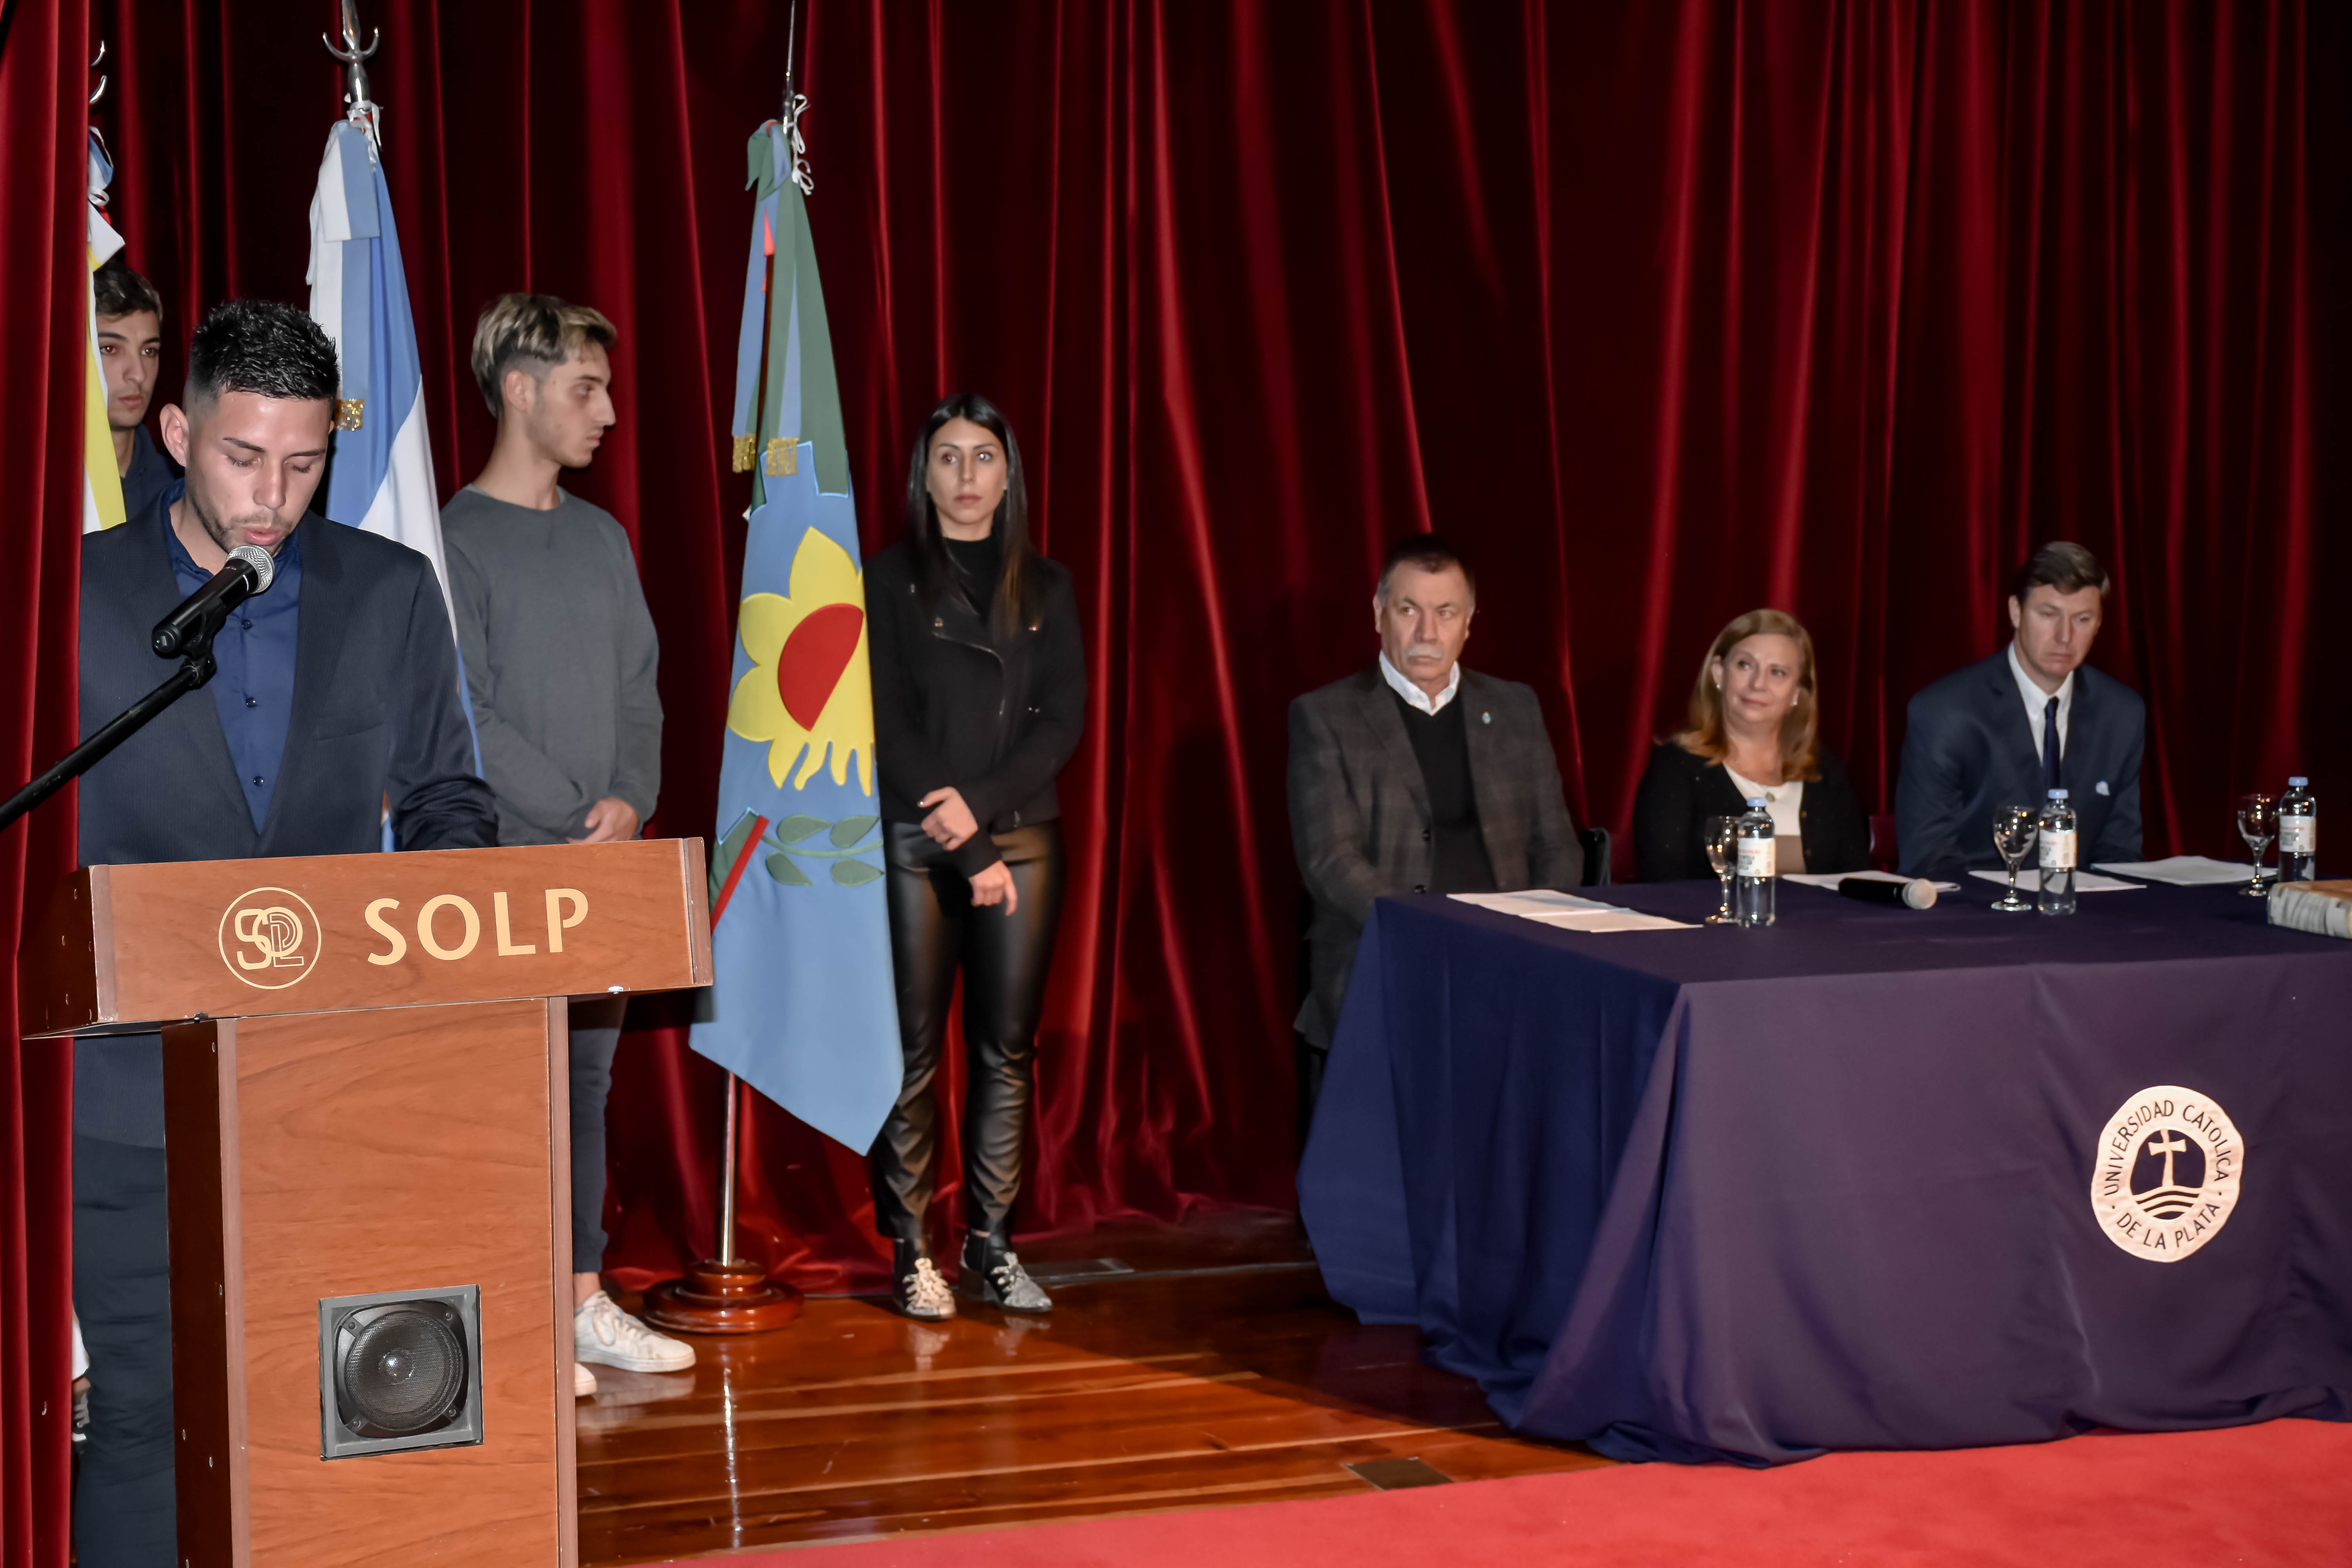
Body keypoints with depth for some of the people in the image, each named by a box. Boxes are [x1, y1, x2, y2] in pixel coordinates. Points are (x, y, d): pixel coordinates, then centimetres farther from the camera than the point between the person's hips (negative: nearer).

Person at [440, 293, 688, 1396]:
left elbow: (640, 687, 14)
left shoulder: (602, 539, 15)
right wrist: (575, 814, -12)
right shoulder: (456, 537, -6)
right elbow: (464, 715, -12)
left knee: (587, 1076, 10)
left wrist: (630, 800, -3)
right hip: (505, 855, -6)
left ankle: (582, 1301, 16)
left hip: (606, 858, 6)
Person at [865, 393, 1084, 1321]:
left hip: (1021, 835, 3)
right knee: (913, 1048, -3)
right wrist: (969, 854, -9)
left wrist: (981, 802, -11)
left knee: (1008, 1047, 3)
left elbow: (1064, 720, 4)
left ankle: (991, 1246, 8)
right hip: (914, 844, -3)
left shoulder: (1045, 589, 11)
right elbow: (890, 726, -4)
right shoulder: (889, 581, 3)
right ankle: (909, 1251, 2)